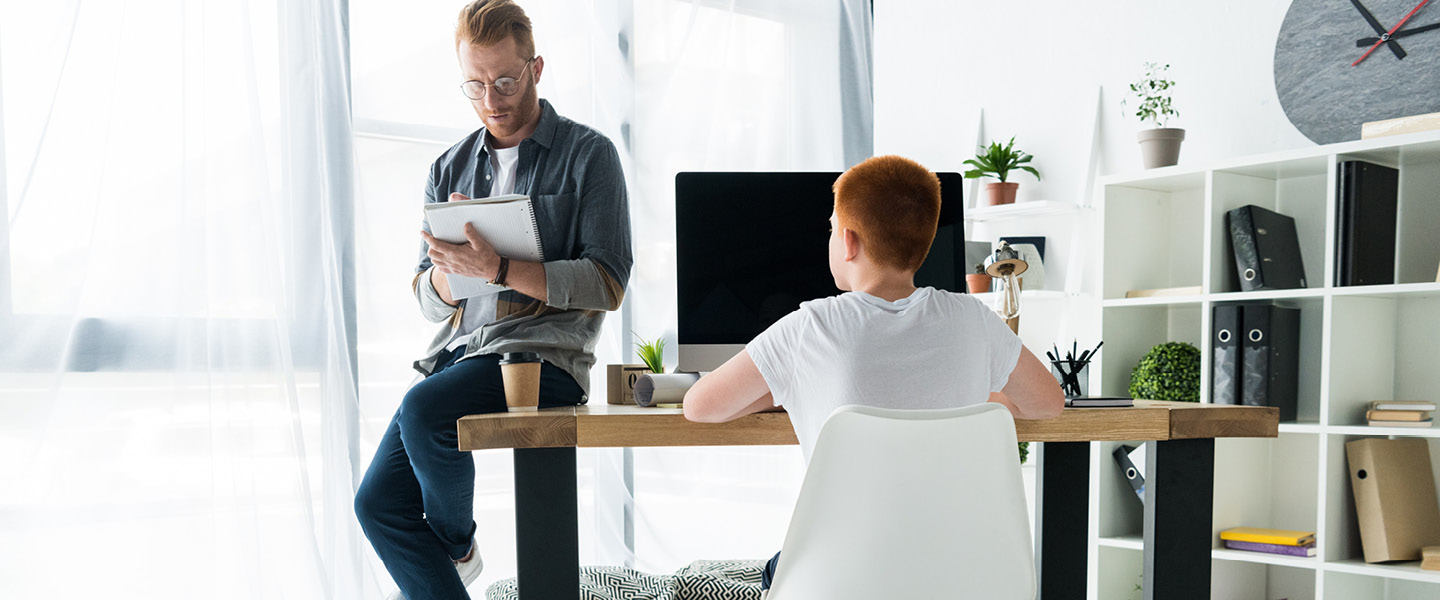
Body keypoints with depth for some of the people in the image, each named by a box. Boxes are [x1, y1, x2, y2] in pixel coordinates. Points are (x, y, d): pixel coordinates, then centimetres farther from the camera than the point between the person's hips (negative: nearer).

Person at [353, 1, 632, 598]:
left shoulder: (589, 155, 0)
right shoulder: (450, 168, 15)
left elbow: (607, 285, -9)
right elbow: (431, 301, 14)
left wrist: (497, 268, -21)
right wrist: (446, 271, -11)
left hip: (545, 350, -5)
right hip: (459, 348, 6)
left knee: (422, 409, -29)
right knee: (378, 503, -9)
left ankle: (457, 546, 0)